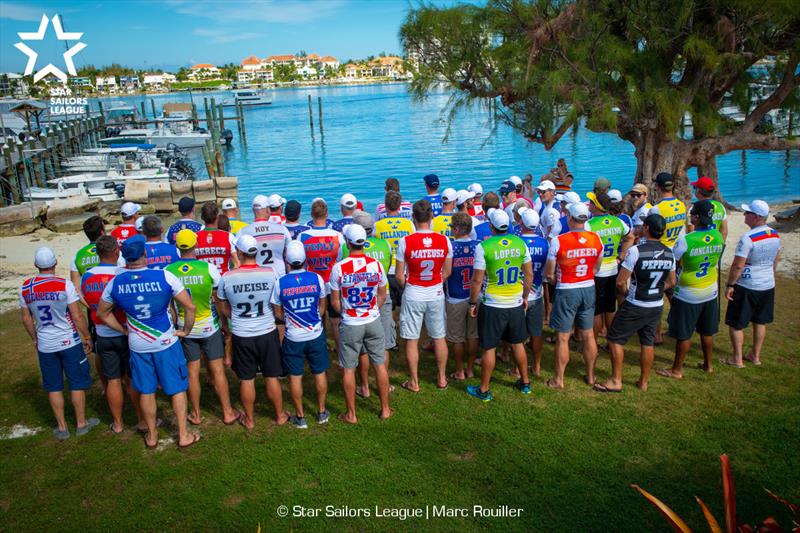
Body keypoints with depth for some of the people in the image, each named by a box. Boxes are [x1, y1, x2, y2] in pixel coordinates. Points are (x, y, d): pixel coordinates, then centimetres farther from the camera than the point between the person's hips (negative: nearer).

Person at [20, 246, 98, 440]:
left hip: (45, 345, 3)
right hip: (70, 342, -3)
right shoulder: (65, 285, -17)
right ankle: (81, 423, 23)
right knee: (77, 384, 12)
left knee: (54, 387, 15)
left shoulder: (26, 288, -4)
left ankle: (62, 427, 24)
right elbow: (77, 317, -14)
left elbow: (26, 319, 6)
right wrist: (87, 337, 0)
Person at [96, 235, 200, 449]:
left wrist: (124, 330, 14)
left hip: (137, 346, 3)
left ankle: (151, 436, 32)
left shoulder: (115, 283, -6)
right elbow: (190, 307, -16)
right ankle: (184, 435, 20)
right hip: (166, 343, -3)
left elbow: (102, 314, 8)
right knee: (177, 389, 11)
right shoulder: (164, 277, -17)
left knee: (146, 392, 17)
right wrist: (186, 330, -1)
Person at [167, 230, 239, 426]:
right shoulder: (208, 268, -16)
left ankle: (196, 414, 25)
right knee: (217, 370, 8)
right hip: (210, 327, -1)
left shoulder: (169, 271, -11)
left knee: (193, 372, 13)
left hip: (186, 329, 2)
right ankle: (228, 412, 18)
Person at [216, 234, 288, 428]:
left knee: (246, 379, 14)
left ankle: (249, 419, 29)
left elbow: (223, 309, 3)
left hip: (241, 336, 0)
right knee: (272, 377, 14)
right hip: (267, 332, 0)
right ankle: (280, 415, 29)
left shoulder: (227, 278, -12)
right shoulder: (270, 273, -13)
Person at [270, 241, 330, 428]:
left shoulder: (280, 283, -12)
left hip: (293, 338, -1)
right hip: (316, 335, 1)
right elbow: (322, 307, 2)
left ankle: (300, 417, 22)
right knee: (319, 373, 16)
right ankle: (322, 412, 29)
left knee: (295, 376, 12)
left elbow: (278, 313, -1)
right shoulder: (316, 278, -10)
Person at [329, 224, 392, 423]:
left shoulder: (339, 268, -13)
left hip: (350, 325, -2)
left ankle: (351, 414, 19)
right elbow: (382, 295, 4)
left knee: (349, 369, 10)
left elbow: (335, 301, -6)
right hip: (373, 322, 2)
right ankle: (385, 409, 24)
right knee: (380, 365, 14)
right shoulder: (376, 264, -7)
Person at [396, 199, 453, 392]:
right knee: (439, 338, 16)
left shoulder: (405, 242, -14)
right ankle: (442, 378, 29)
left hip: (413, 296, -2)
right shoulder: (444, 241, -7)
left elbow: (399, 276, -8)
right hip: (436, 295, 3)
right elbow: (447, 272, 3)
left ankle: (414, 382, 19)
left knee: (412, 340, 10)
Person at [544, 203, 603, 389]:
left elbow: (549, 274, -9)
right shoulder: (596, 239, -3)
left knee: (562, 338, 6)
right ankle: (590, 375, 30)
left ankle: (559, 379, 16)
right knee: (588, 335, 16)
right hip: (589, 289, 5)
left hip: (566, 291, -4)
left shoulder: (558, 241, -16)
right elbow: (596, 269, 8)